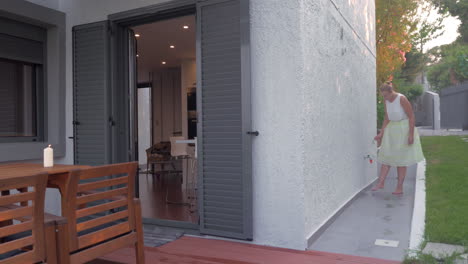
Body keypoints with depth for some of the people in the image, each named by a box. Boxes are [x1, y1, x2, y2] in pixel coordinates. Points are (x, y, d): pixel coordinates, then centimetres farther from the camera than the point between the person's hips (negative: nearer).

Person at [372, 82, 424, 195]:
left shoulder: (402, 99, -17)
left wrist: (411, 134, -18)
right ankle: (381, 182, 5)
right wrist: (381, 134, 1)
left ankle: (400, 187, 7)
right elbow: (387, 119, 7)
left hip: (403, 129, -6)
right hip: (391, 130, 6)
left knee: (401, 159, 0)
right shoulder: (387, 101, 2)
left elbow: (411, 117, -15)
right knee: (386, 156, 2)